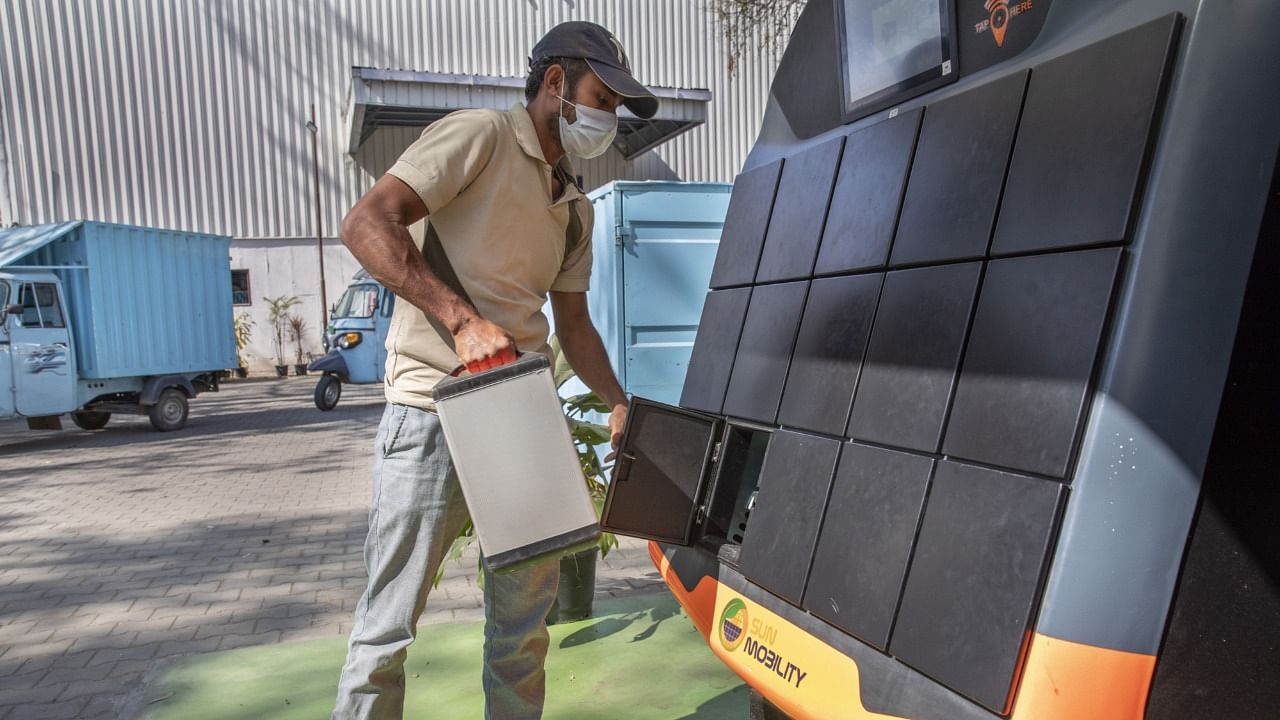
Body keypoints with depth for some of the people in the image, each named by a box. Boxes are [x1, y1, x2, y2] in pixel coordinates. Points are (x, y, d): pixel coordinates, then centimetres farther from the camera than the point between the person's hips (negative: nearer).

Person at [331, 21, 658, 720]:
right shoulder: (478, 136, -5)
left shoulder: (575, 210, 18)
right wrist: (462, 319, -25)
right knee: (389, 621, 2)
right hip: (434, 414, -7)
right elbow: (366, 223, -16)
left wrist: (620, 405, 15)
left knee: (525, 609, 16)